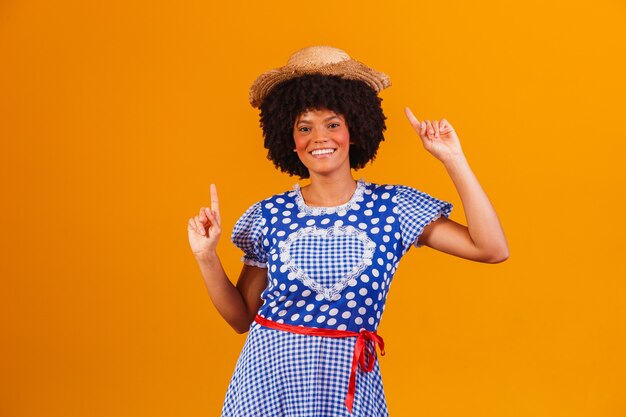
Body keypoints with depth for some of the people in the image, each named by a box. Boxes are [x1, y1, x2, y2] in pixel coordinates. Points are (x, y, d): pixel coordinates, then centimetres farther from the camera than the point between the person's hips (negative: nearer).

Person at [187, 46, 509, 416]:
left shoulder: (393, 206, -3)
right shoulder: (269, 216, -1)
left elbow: (493, 249, -11)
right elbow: (242, 317, 5)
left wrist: (454, 160, -11)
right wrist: (207, 257, -8)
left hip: (348, 383, 0)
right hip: (269, 375, 1)